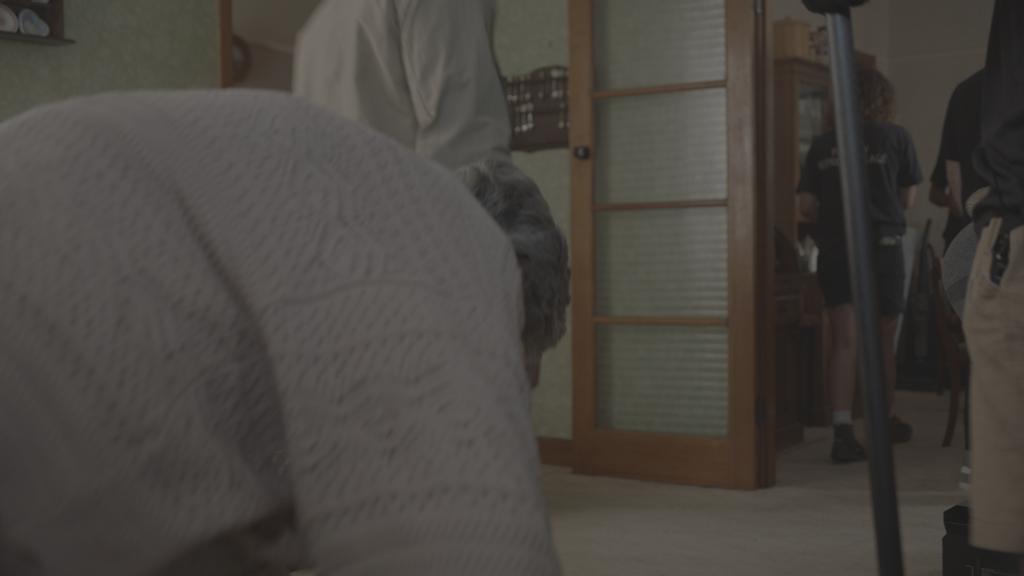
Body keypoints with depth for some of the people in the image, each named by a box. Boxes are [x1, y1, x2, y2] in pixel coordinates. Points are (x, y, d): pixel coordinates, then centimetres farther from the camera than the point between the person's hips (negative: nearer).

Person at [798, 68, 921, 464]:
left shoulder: (822, 145, 7)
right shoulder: (895, 137, 3)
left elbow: (807, 205, 4)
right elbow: (907, 200, 7)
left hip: (834, 250, 1)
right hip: (883, 247, -1)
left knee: (845, 342, -2)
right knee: (883, 341, 14)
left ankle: (842, 430, -18)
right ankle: (885, 423, 31)